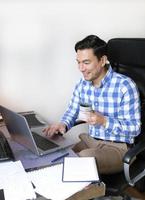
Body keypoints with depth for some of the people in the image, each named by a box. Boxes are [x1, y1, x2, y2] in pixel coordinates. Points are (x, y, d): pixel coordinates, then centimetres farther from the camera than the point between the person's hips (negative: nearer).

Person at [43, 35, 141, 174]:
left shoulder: (124, 86, -18)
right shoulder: (82, 84, 1)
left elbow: (134, 128, -15)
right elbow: (72, 111, 13)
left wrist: (104, 121, -29)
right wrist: (63, 124, -10)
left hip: (118, 147, -5)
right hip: (90, 140, 6)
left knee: (83, 159, -31)